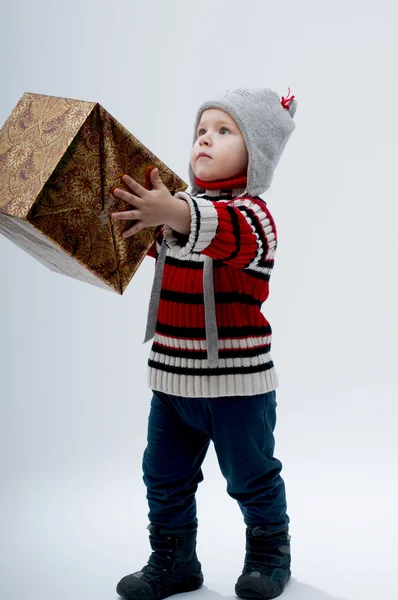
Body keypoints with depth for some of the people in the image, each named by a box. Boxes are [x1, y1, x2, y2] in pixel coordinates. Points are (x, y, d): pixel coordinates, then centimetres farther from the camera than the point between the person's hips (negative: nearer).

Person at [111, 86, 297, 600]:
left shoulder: (251, 212, -13)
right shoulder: (180, 208, 9)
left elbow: (230, 234, -38)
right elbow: (138, 243, 24)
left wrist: (173, 214, -57)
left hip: (237, 379, -6)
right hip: (172, 374, 7)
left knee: (250, 477, 10)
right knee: (164, 476, 13)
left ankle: (269, 556, 33)